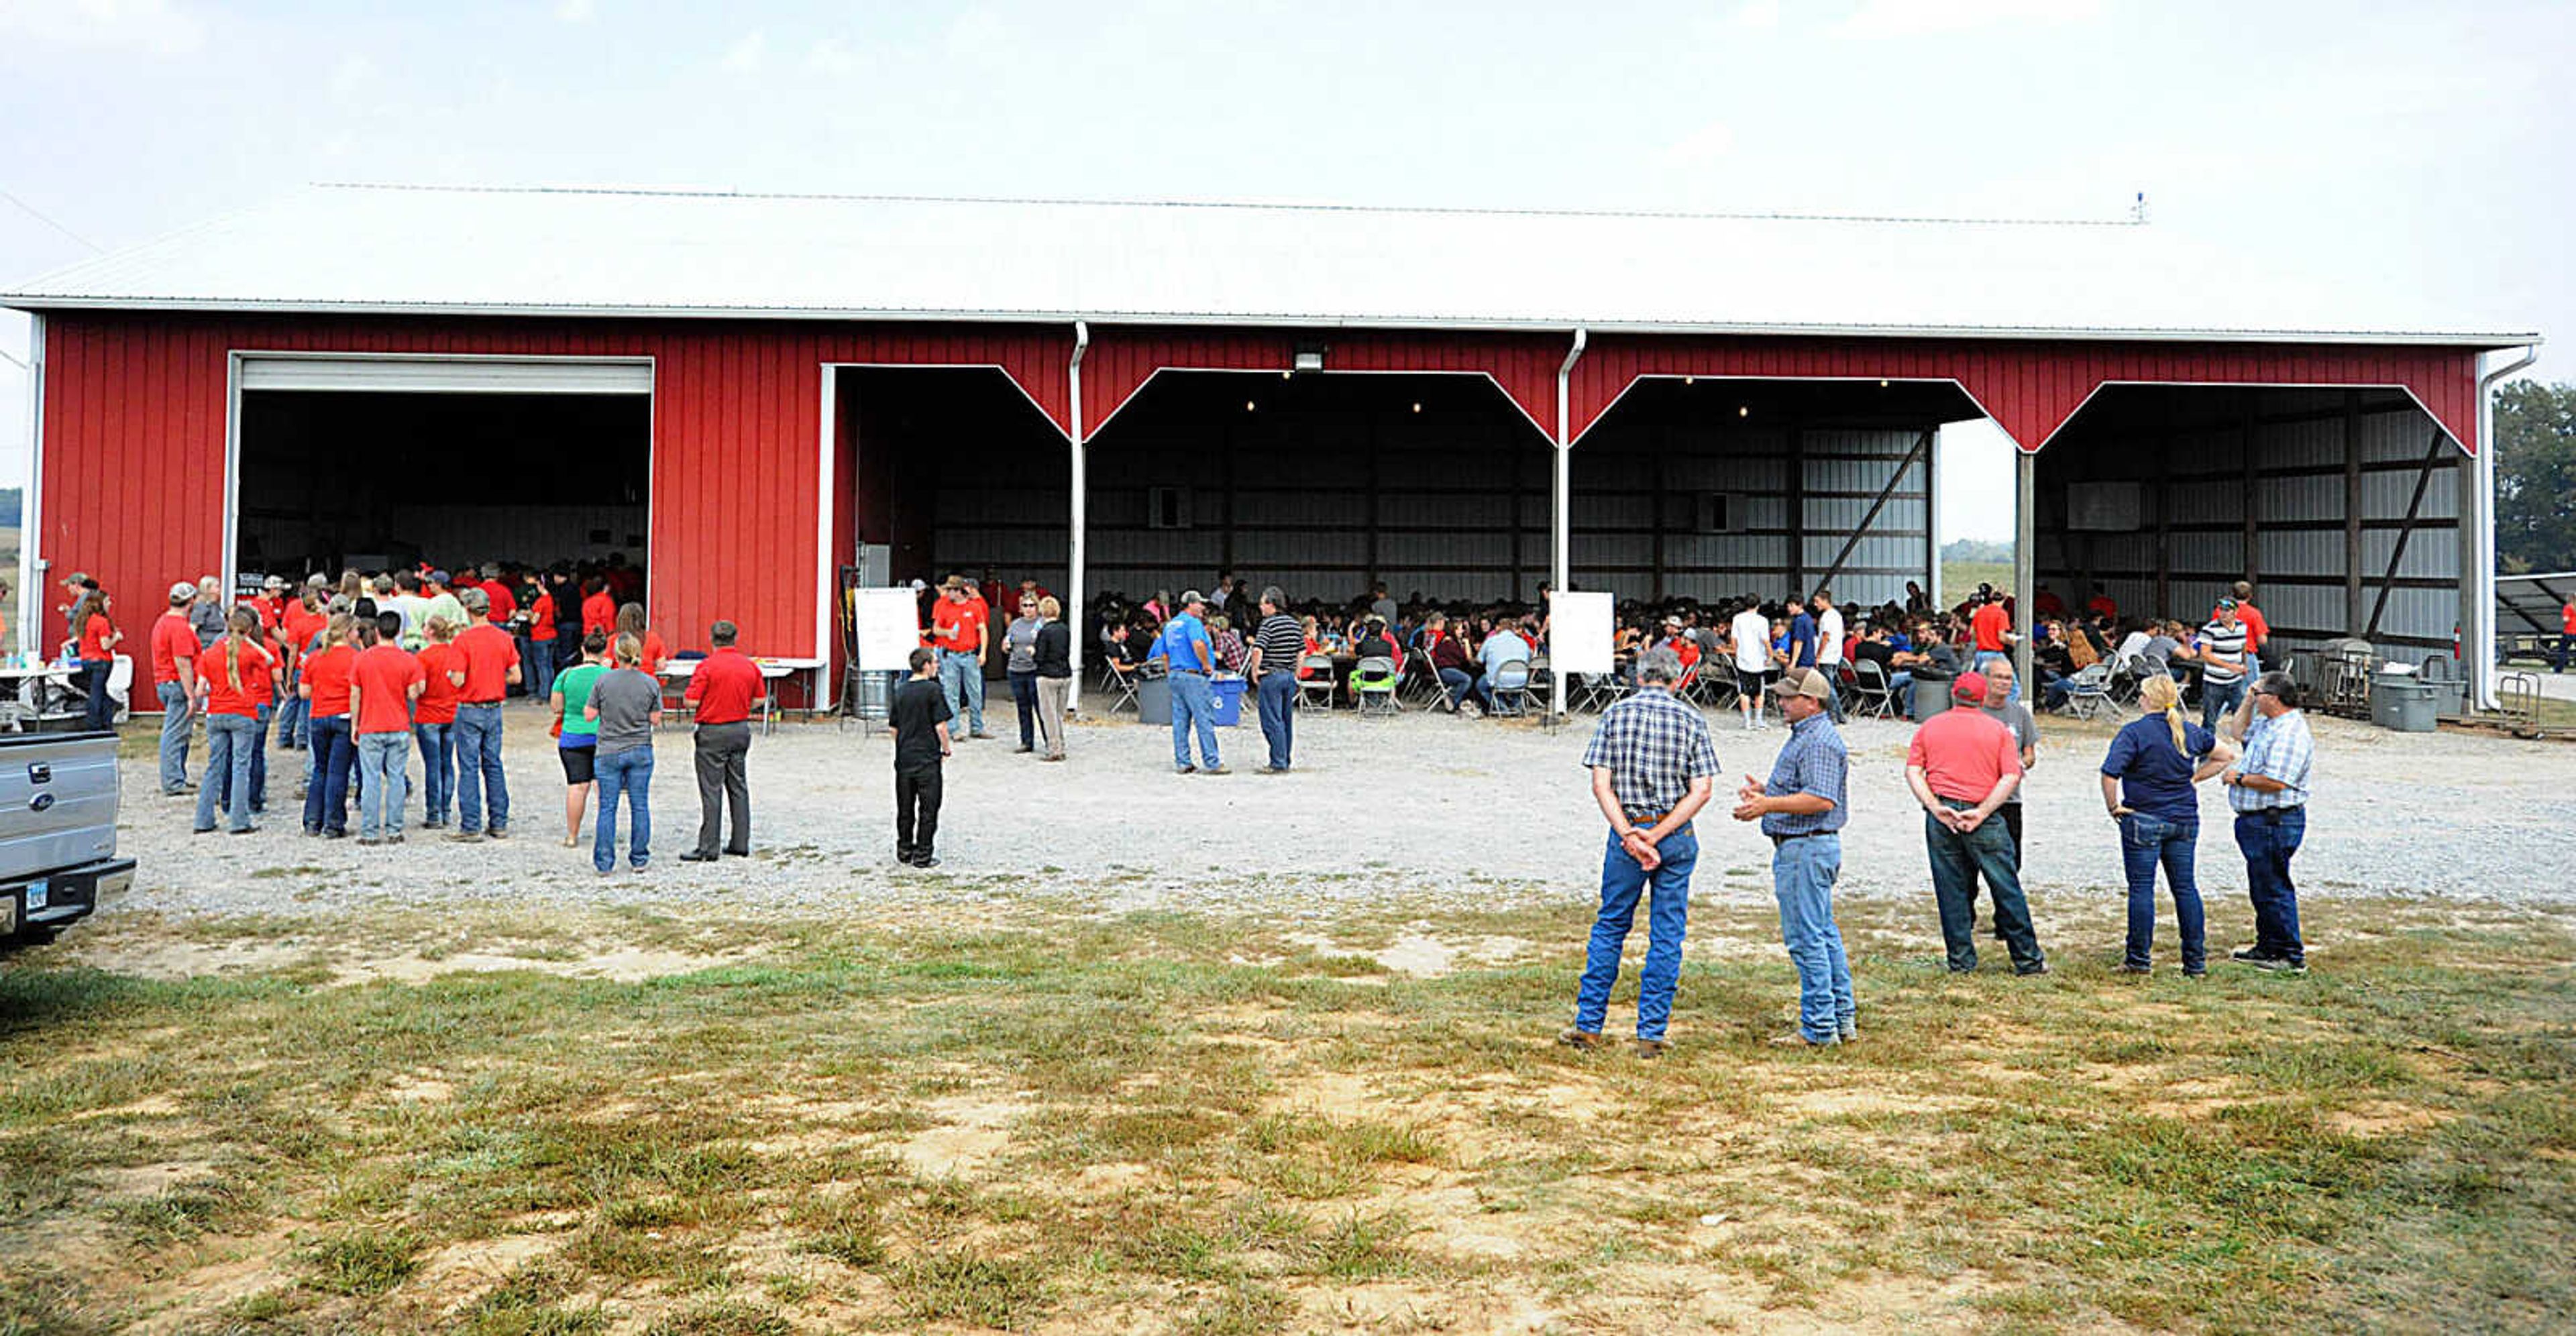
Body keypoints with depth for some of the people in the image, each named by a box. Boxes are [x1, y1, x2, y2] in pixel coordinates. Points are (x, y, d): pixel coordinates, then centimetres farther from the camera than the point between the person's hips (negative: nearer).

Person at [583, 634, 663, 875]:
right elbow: (656, 720, -1)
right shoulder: (651, 683, -4)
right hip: (641, 751, 1)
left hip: (609, 752, -1)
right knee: (640, 805, 8)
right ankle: (640, 859, 13)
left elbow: (590, 715, -3)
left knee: (607, 807, 4)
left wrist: (594, 708, 17)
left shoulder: (603, 681, -7)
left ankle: (604, 862, 4)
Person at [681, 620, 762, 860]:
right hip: (741, 730, 5)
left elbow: (691, 700, -15)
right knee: (739, 787, 12)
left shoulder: (707, 666, -13)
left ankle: (708, 848, -2)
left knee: (711, 791, -3)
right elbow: (758, 699, 10)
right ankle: (741, 844, 14)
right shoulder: (750, 666, 3)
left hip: (713, 732, -5)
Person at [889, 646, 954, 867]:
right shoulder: (934, 690, -11)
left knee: (905, 808, 14)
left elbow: (894, 727, 10)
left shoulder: (900, 691, 6)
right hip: (928, 758, -6)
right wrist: (947, 748, 1)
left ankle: (904, 852, 20)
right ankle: (923, 855, 3)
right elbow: (940, 725, -14)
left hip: (904, 758, 6)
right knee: (928, 808, 2)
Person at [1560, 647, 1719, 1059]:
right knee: (1667, 937, 6)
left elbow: (1601, 785, -7)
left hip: (1626, 832, 0)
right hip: (1677, 838, 0)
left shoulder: (1615, 715, 2)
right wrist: (1657, 835, -11)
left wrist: (1630, 836, -11)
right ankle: (1651, 1035, 8)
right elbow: (1701, 791, -7)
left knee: (1610, 927, 12)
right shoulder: (1692, 720, 2)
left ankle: (1589, 1024, 15)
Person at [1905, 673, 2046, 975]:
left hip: (1940, 816, 2)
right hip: (1983, 819, -2)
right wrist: (1981, 812, -10)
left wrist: (1936, 808, -9)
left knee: (1950, 889, 8)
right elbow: (2011, 777, -6)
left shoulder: (1928, 727, 9)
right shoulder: (1998, 730, 5)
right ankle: (2027, 959, 11)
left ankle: (1961, 960, 10)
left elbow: (1913, 772, -1)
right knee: (2006, 888, 6)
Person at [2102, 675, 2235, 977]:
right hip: (2184, 821, 5)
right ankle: (2196, 961, 12)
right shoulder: (2189, 732, 7)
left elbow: (2110, 774, -23)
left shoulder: (2134, 732, -13)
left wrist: (2113, 807, -9)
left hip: (2143, 820, -5)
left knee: (2141, 887, 1)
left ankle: (2139, 958, 5)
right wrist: (2193, 779, 17)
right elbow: (2226, 754, 22)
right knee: (2185, 887, 10)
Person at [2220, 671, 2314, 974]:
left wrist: (2239, 778, -14)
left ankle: (2292, 956, 2)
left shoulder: (2290, 733, -20)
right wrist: (2248, 701, 16)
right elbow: (2237, 730, 31)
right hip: (2258, 821, 11)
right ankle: (2267, 948, 27)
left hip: (2275, 822, -11)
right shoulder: (2269, 724, 12)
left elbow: (2276, 782, -27)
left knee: (2274, 889, -5)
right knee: (2262, 889, 18)